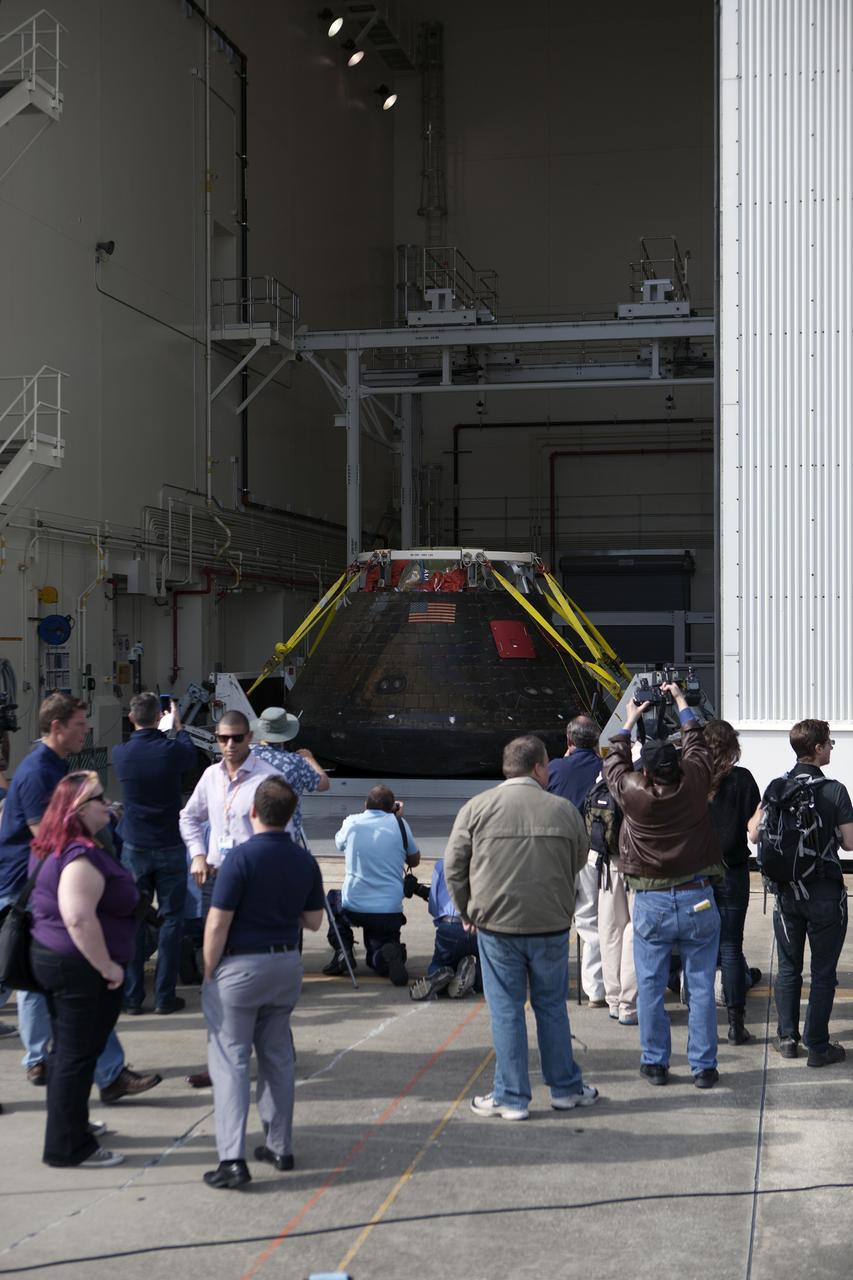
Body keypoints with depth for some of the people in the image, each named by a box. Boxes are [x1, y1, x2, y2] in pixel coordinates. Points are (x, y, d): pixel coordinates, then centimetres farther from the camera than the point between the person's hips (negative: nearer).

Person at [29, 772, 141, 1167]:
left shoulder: (51, 849, 10)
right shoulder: (80, 857, -24)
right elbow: (80, 919, -31)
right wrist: (108, 967, -22)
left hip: (51, 958, 10)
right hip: (81, 970, -10)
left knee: (66, 1051, 20)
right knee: (77, 1056, 0)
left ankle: (69, 1127, 34)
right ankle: (68, 1146, 9)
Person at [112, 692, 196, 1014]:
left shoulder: (120, 754, -7)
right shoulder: (171, 750, -12)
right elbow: (191, 755, 13)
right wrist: (178, 726, 28)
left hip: (134, 848, 2)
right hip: (170, 847, -2)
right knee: (171, 920, 6)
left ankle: (131, 996, 9)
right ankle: (164, 996, 6)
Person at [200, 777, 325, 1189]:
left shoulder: (241, 857, -17)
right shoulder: (304, 861, 1)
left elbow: (218, 923, -16)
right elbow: (313, 920, 9)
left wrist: (209, 972, -5)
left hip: (240, 965, -6)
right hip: (287, 965, 6)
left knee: (230, 1059, -2)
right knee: (278, 1056, 16)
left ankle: (232, 1159, -8)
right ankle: (280, 1146, 22)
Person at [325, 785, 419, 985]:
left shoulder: (351, 822, 0)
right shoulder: (399, 824, -2)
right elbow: (414, 861, 14)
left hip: (353, 908, 0)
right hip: (390, 912, 1)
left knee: (333, 898, 35)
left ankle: (343, 950, 13)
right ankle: (390, 954, -13)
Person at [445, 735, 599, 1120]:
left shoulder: (477, 807, -4)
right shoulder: (563, 810, -2)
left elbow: (454, 867, -1)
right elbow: (578, 863, 9)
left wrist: (468, 911, 12)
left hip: (496, 925, -1)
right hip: (552, 926, 1)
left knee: (506, 1011, 6)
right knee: (552, 1006, 15)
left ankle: (511, 1097, 11)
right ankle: (565, 1088, 25)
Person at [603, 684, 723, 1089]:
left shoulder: (632, 792, -11)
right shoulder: (695, 783, -8)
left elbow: (614, 763, 12)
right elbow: (697, 743, 13)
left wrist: (628, 724, 27)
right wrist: (681, 702, 26)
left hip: (651, 903, -1)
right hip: (698, 899, 1)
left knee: (650, 987, 10)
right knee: (701, 987, 7)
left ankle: (655, 1062, 16)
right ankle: (703, 1066, 11)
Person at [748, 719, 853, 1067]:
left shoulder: (776, 787, -3)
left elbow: (755, 835, -1)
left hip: (786, 891, 4)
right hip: (825, 893, -4)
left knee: (788, 967, 15)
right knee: (823, 972, 5)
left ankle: (787, 1038, 20)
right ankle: (817, 1046, 8)